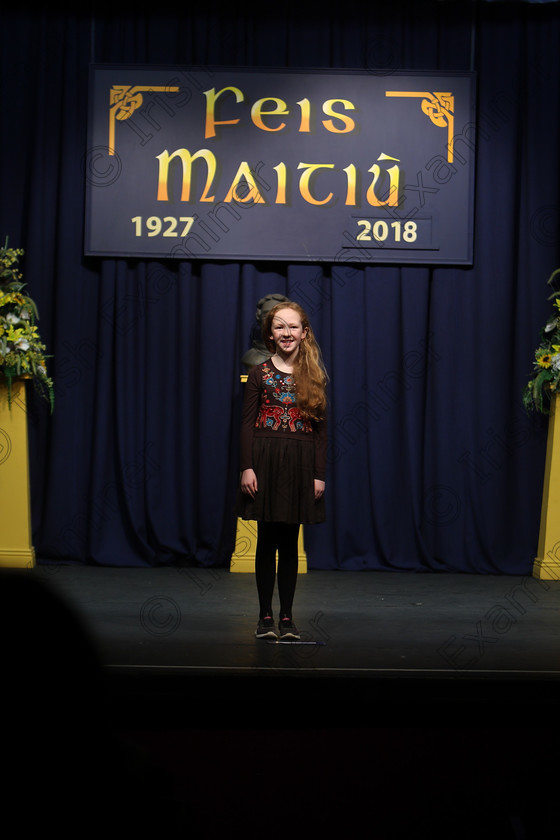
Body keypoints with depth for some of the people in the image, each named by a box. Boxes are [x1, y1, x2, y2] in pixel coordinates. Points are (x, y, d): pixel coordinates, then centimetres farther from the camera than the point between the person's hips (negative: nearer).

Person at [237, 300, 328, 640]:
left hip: (300, 463, 1)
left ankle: (287, 617, 14)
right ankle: (266, 616, 12)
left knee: (290, 542, 6)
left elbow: (321, 429, 6)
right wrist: (247, 467, -9)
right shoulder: (260, 374, 2)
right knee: (267, 541, 3)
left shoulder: (314, 376, 7)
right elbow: (248, 424, 0)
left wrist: (320, 474, 1)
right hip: (266, 459, -1)